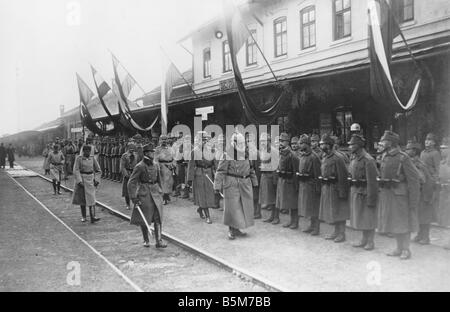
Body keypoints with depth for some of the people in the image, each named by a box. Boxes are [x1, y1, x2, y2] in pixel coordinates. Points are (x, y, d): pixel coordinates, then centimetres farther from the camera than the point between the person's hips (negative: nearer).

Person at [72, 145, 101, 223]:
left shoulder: (92, 158, 2)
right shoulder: (79, 158, -6)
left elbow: (98, 170, 10)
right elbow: (76, 170, -11)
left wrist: (96, 180, 1)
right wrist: (79, 181, -20)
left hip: (90, 179, 1)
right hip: (81, 179, -1)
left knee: (91, 198, -7)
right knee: (82, 198, 8)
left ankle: (92, 217, -11)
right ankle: (83, 216, 20)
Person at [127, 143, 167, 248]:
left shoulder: (155, 165, 8)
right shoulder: (140, 166, -10)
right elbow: (131, 183, -11)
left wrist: (159, 192, 20)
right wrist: (134, 198, -15)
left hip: (155, 193, 5)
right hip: (144, 194, -5)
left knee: (158, 217, -2)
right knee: (144, 219, 7)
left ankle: (159, 241, 1)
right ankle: (146, 240, 23)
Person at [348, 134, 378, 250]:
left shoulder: (368, 160, -18)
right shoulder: (353, 158, 8)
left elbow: (372, 181, -20)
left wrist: (371, 199, -20)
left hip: (365, 192, -8)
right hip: (355, 192, 8)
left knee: (369, 217, 4)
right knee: (360, 217, 16)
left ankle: (370, 242, 15)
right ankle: (364, 239, 29)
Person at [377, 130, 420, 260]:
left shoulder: (403, 158, -14)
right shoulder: (384, 156, 8)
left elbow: (414, 179, -14)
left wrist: (413, 201, -15)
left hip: (400, 194, -7)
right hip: (386, 194, 7)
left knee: (403, 222, 3)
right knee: (392, 222, 13)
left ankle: (406, 249, 15)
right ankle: (399, 248, 25)